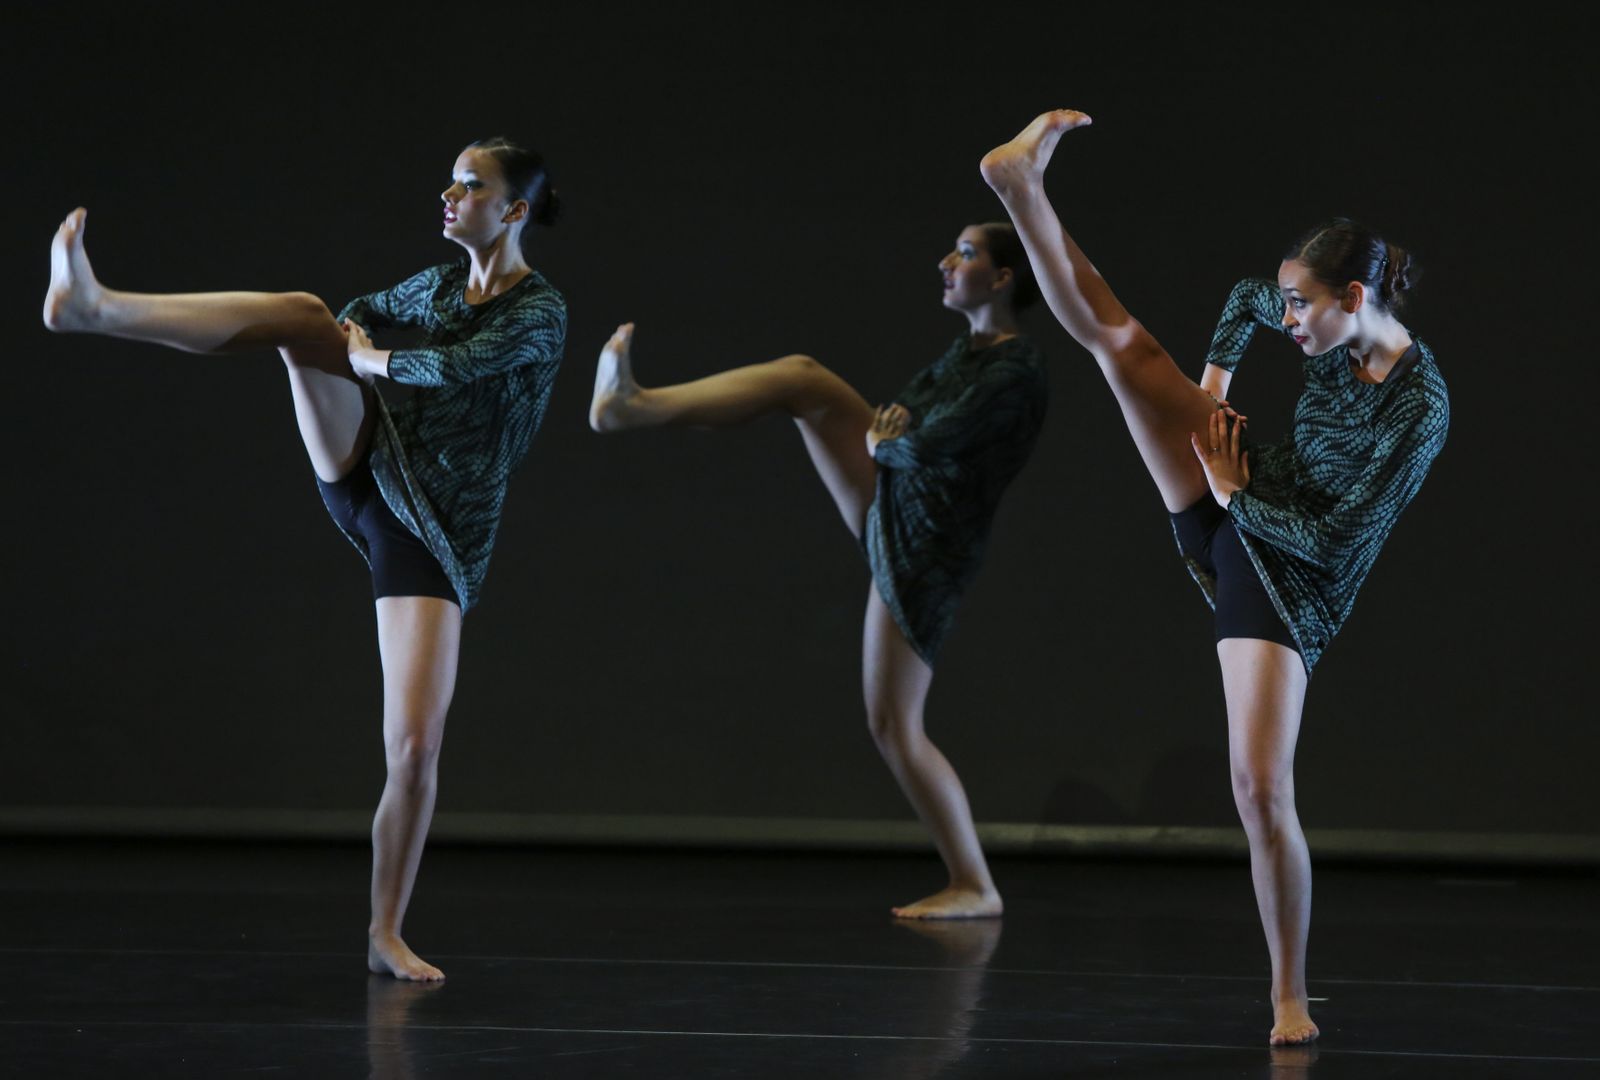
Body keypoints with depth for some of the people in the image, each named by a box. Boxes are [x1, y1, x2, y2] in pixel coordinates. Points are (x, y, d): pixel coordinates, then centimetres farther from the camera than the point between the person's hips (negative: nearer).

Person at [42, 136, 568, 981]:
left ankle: (387, 934, 6)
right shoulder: (437, 285, 13)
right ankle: (96, 307, -36)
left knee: (415, 746, -11)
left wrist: (372, 359, -9)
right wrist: (338, 340, 11)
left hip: (435, 534, -5)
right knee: (301, 311, -20)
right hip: (362, 475, 5)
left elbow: (456, 364, -24)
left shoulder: (541, 311, -7)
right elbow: (360, 317, 33)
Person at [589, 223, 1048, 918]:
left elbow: (930, 443, -26)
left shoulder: (1016, 370, -21)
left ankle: (974, 887, 4)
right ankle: (636, 406, -4)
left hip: (922, 550, -9)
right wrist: (887, 425, -10)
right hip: (890, 510, 9)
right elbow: (903, 415, 14)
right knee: (802, 378, 0)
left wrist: (884, 443, -5)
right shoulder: (966, 349, 8)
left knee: (893, 725, -5)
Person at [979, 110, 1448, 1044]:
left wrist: (1236, 488, -13)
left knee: (1263, 788, -12)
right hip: (1237, 512, 7)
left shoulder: (1422, 406, -25)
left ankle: (1291, 995, 1)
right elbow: (1247, 298, 20)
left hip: (1290, 583, -7)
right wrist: (1214, 386, 9)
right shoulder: (1330, 335, -4)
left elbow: (1334, 538, -24)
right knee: (1117, 335, -5)